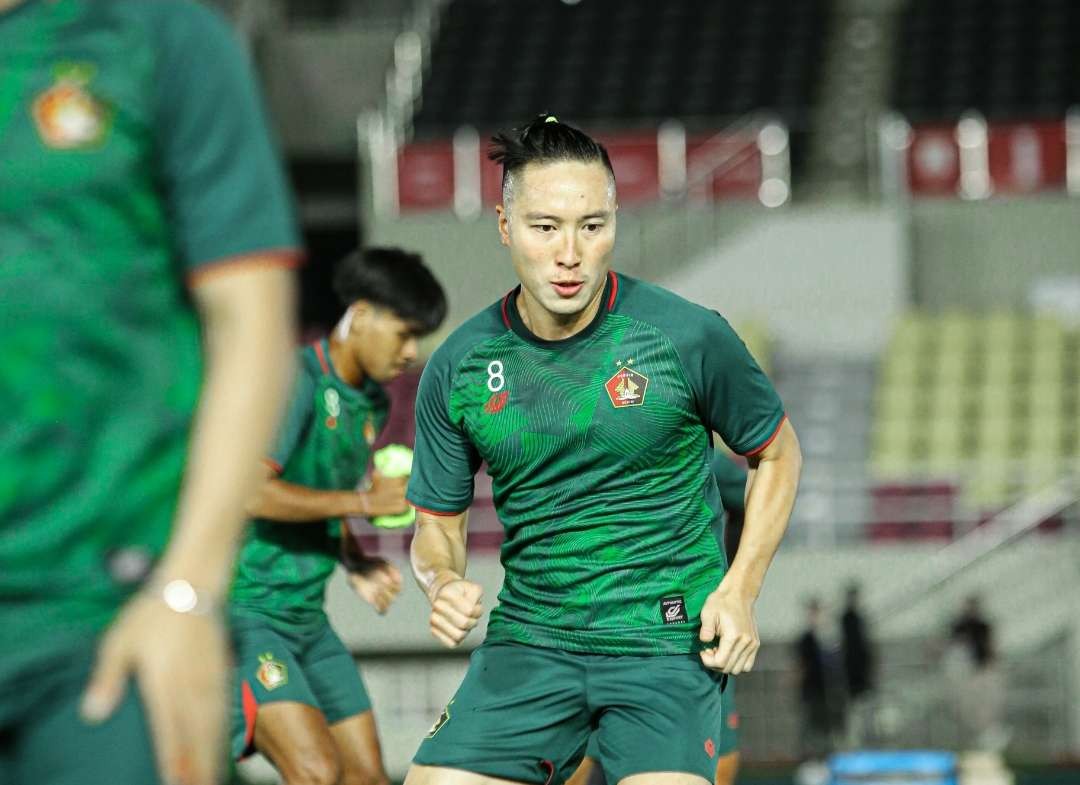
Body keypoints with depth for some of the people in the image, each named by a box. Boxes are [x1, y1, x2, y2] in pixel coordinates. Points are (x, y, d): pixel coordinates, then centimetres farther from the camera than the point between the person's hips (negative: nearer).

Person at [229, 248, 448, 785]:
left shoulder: (371, 403, 13)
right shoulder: (297, 379, -15)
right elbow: (251, 491, -27)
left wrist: (357, 565, 6)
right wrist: (364, 501, -19)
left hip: (306, 616, 9)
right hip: (244, 612, -9)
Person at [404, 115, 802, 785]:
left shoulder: (690, 337, -7)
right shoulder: (458, 367, 0)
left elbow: (777, 454, 8)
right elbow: (437, 522, 11)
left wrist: (739, 591, -2)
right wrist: (443, 584, -11)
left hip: (668, 637, -3)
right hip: (529, 638, 3)